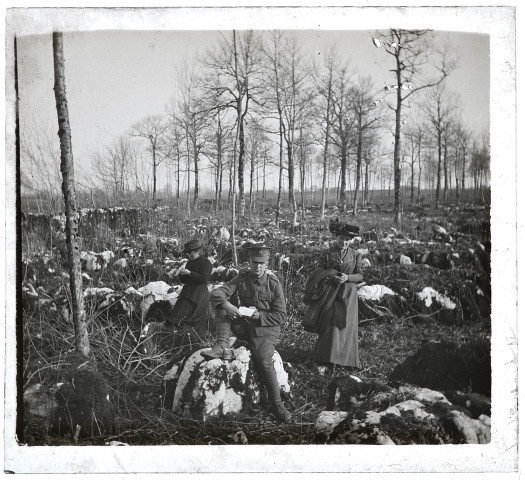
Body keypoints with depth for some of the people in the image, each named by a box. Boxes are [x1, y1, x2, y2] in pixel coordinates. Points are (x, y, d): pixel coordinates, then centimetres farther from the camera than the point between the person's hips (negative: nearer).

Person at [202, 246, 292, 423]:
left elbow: (281, 315, -5)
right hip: (242, 326, 4)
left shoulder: (273, 284, -4)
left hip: (265, 330, -3)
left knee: (264, 361, -27)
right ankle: (223, 347, -24)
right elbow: (216, 293, -8)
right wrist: (226, 304, -30)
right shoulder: (241, 279, 3)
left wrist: (259, 315, -19)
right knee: (220, 306, -15)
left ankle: (276, 405, -12)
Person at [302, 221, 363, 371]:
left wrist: (347, 277, -17)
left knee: (344, 326, 1)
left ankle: (344, 359, 16)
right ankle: (325, 360, 1)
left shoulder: (355, 255, 3)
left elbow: (360, 275, 2)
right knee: (328, 326, -4)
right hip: (329, 293, -1)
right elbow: (318, 271, 0)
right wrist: (330, 275, -19)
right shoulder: (328, 254, 2)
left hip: (347, 295, 1)